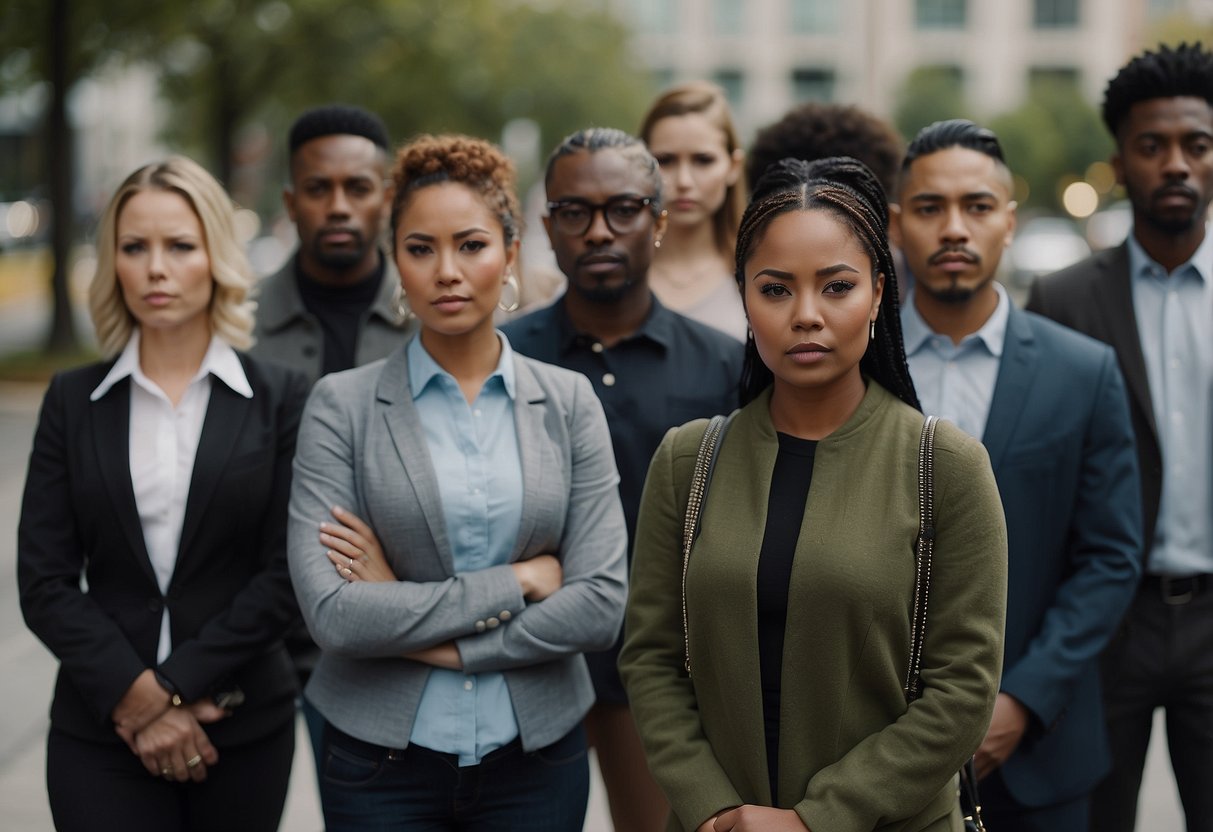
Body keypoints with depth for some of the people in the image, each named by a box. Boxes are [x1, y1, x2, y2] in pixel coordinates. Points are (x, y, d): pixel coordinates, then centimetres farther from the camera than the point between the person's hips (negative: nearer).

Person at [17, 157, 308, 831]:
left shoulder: (280, 398, 0)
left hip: (243, 726, 0)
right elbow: (45, 580, 0)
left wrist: (173, 687, -10)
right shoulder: (74, 401, 5)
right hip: (101, 731, 1)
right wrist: (133, 694, -11)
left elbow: (286, 574, -5)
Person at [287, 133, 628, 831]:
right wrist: (515, 581, -14)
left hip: (535, 755, 2)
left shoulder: (569, 402, 0)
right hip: (382, 765, -1)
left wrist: (424, 635, -13)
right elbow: (333, 614, -15)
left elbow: (601, 606, -9)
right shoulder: (343, 405, -5)